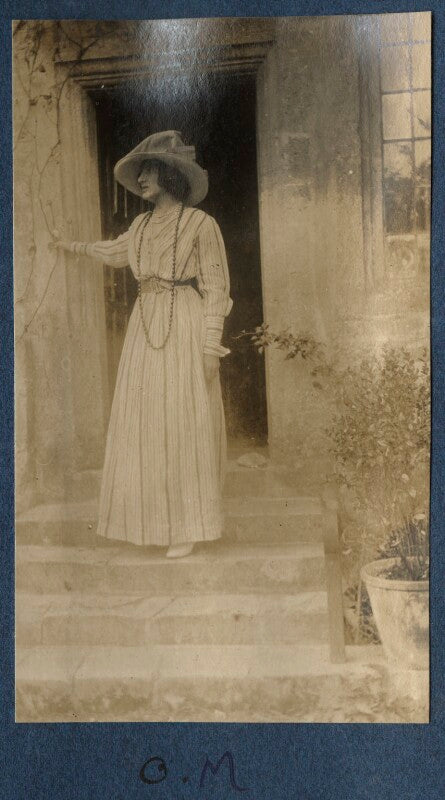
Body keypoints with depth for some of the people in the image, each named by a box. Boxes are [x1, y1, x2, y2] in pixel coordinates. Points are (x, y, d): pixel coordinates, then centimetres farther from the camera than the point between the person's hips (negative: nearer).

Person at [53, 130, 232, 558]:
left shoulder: (200, 223, -5)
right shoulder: (142, 224, 14)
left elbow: (215, 287, -7)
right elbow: (116, 251, 35)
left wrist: (211, 346, -14)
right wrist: (76, 246, 49)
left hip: (185, 328, -6)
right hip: (145, 326, 7)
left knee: (183, 423, -5)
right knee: (145, 422, 6)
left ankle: (187, 524, 5)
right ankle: (155, 512, 19)